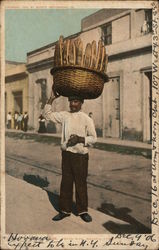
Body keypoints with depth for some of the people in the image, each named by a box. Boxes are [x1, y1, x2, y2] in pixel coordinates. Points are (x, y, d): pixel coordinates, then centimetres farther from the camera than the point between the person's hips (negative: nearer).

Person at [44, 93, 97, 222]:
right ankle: (65, 210, 24)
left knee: (81, 183, 5)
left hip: (80, 155, -3)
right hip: (66, 154, 4)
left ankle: (83, 211, 22)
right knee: (66, 183, 10)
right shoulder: (64, 115, 7)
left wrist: (80, 139, -18)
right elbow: (48, 114, 14)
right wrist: (51, 99, 5)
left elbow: (93, 138, -3)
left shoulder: (86, 119, -5)